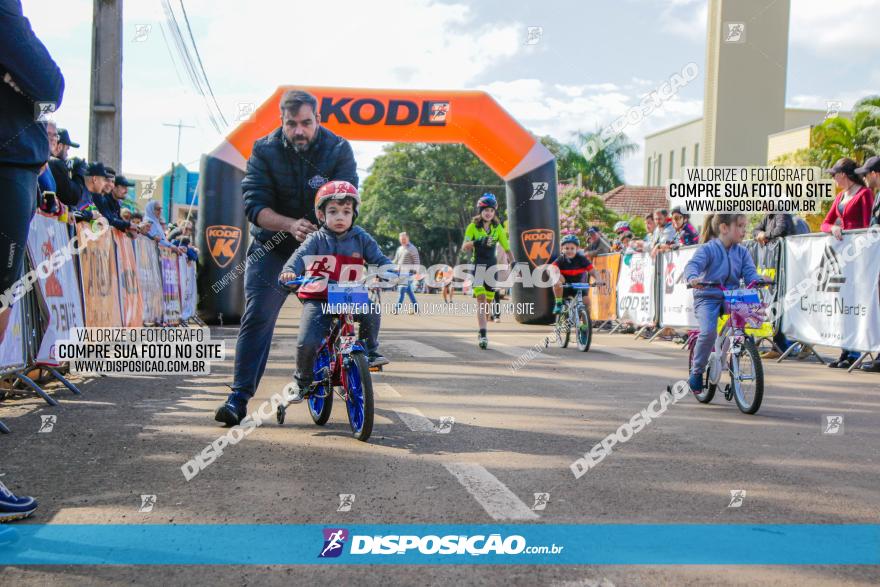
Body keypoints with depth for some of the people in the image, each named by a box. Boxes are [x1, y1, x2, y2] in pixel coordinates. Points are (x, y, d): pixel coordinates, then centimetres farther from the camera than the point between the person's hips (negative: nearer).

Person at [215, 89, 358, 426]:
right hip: (271, 246, -1)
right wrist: (291, 225, -36)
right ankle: (239, 397, -11)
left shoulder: (338, 151, -9)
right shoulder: (264, 151, -9)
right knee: (257, 317, -11)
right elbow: (254, 205, -17)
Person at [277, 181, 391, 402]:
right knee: (307, 342, -16)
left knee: (371, 311, -30)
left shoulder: (361, 239, 4)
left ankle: (370, 351, -3)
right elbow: (301, 255, -19)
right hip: (317, 300, -1)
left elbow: (379, 258, 0)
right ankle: (302, 382, 11)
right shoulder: (317, 239, -3)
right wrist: (289, 271, -40)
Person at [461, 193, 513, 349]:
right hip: (477, 266, -3)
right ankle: (483, 334, -22)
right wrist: (476, 242, -36)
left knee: (488, 302, 7)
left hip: (492, 266, 3)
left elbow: (507, 248, 1)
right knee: (481, 300, -17)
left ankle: (482, 333, 22)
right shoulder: (473, 226, -5)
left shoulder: (498, 228, 4)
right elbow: (464, 247, -17)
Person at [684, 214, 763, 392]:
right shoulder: (708, 249, -5)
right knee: (709, 331, -26)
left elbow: (749, 272, 2)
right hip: (707, 298, -5)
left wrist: (758, 280, -22)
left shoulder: (742, 252, 11)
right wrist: (693, 278, -43)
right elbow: (693, 264, -19)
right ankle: (696, 371, -4)